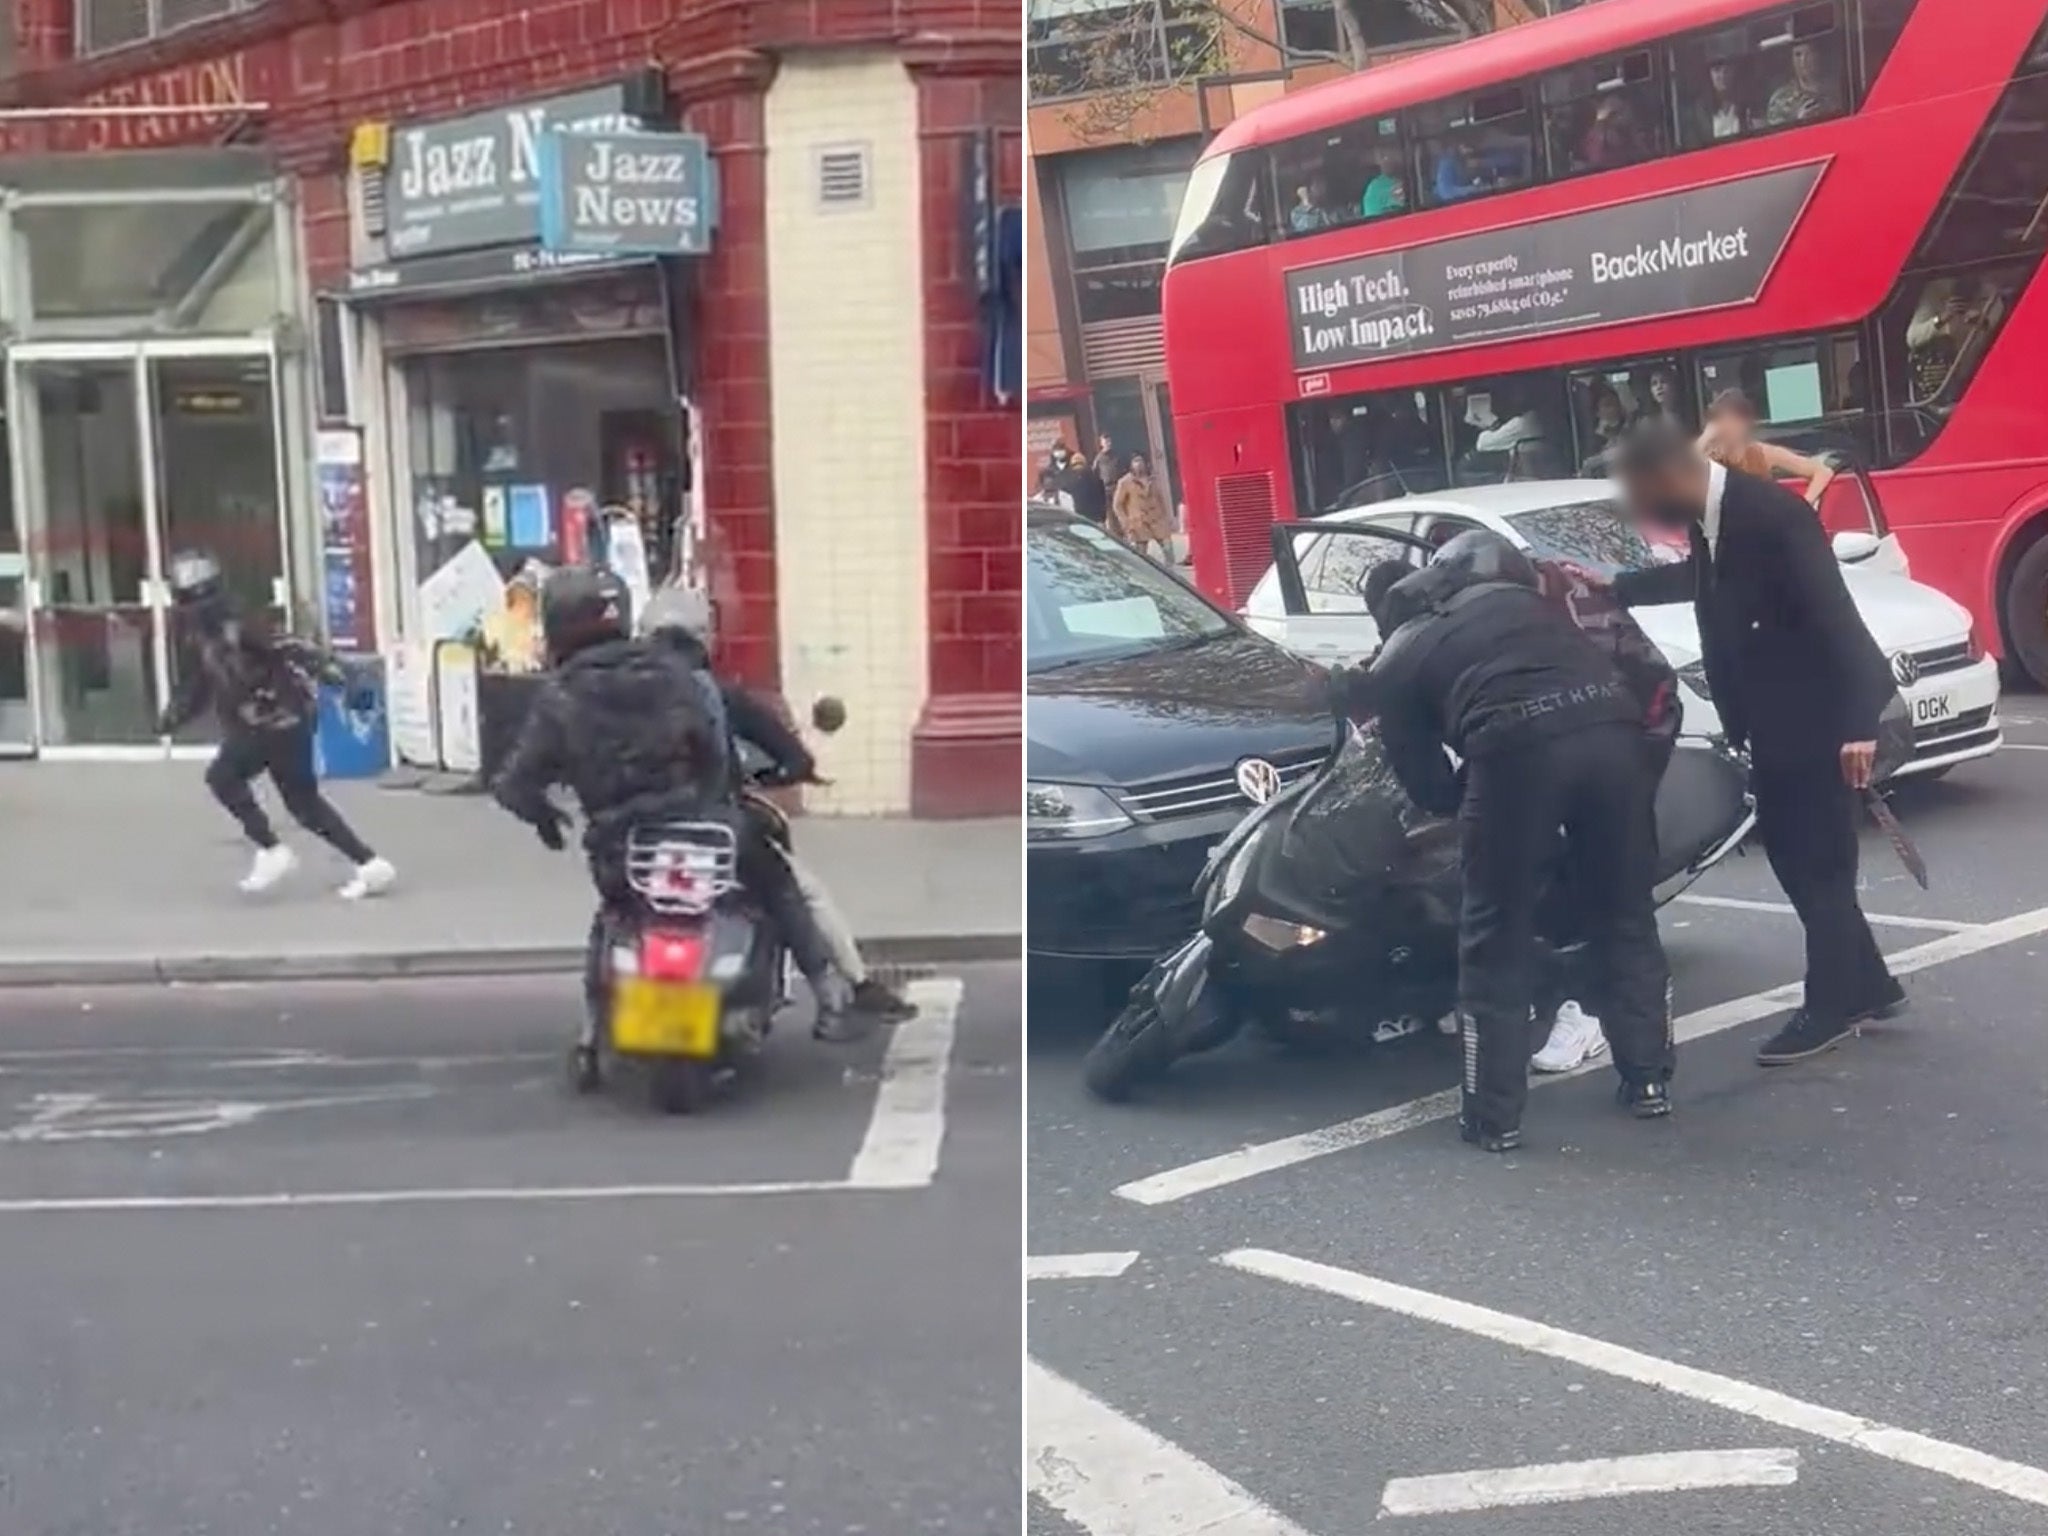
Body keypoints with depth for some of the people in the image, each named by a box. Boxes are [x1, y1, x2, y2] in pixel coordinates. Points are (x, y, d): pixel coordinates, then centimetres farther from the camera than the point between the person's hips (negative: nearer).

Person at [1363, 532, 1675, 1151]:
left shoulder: (1393, 664, 23)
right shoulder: (1515, 594, 33)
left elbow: (1428, 787, 22)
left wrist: (1474, 792, 38)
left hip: (1519, 744, -4)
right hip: (1612, 725, 4)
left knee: (1498, 935, 10)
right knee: (1627, 916, 20)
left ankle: (1494, 1115, 15)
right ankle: (1649, 1079, 30)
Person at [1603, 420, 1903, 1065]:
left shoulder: (1770, 512, -23)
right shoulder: (1710, 516, 3)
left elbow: (1833, 612, -26)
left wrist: (1857, 723, -29)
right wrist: (1612, 588, 25)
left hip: (1819, 718, -9)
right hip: (1773, 720, 9)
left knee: (1819, 863, 1)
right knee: (1793, 855, 15)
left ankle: (1830, 1007, 13)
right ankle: (1866, 985, 27)